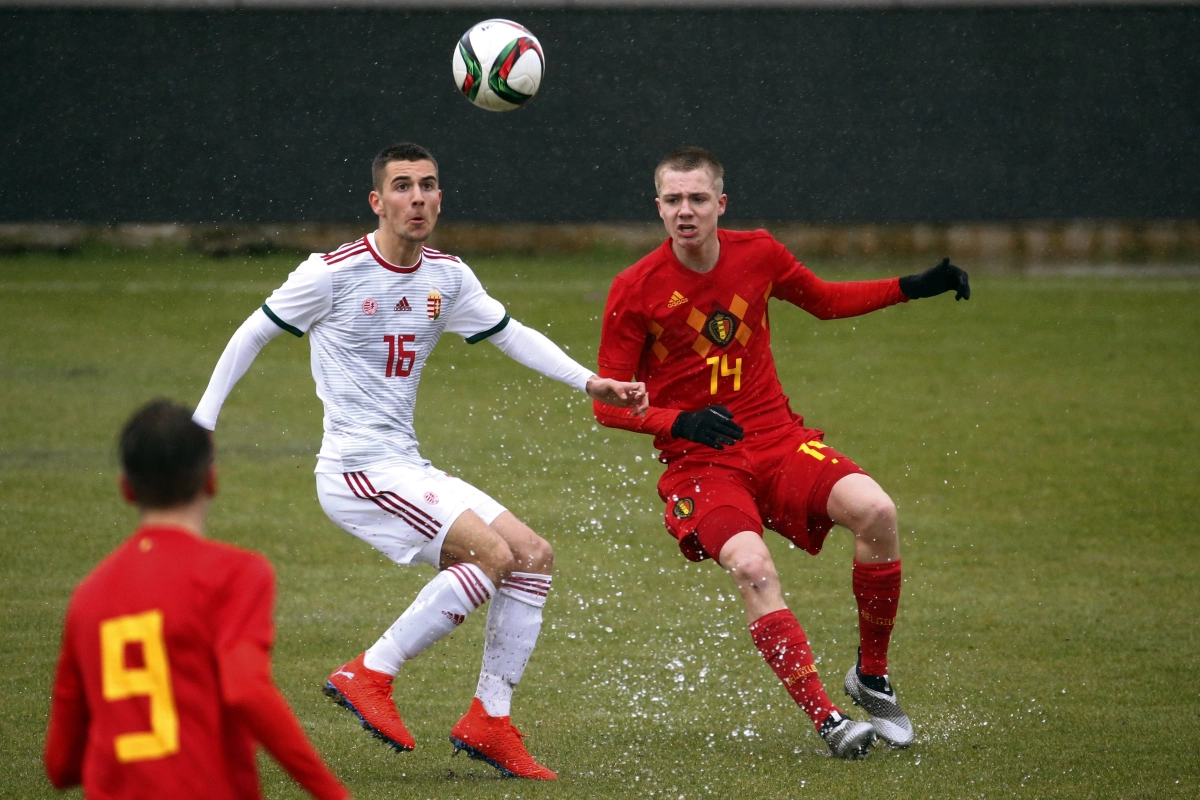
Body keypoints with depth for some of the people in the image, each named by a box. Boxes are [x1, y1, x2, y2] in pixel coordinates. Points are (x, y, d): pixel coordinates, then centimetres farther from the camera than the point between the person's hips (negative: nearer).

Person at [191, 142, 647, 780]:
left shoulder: (447, 277, 8)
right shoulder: (333, 273, -10)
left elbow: (512, 336, 20)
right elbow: (252, 334, 0)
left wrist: (590, 382, 8)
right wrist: (200, 427, -1)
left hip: (409, 471, 8)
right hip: (357, 469, -8)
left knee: (534, 556, 0)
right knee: (491, 554, -22)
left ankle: (488, 722, 5)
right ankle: (369, 675, -14)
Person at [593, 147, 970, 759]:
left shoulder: (758, 254, 2)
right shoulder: (634, 291, -7)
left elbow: (824, 301, 22)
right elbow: (609, 404, -2)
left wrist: (912, 288, 11)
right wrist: (679, 422, -20)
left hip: (777, 438, 3)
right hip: (698, 460, -3)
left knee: (875, 511, -23)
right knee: (751, 568, -31)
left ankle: (872, 677, -3)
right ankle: (827, 721, -26)